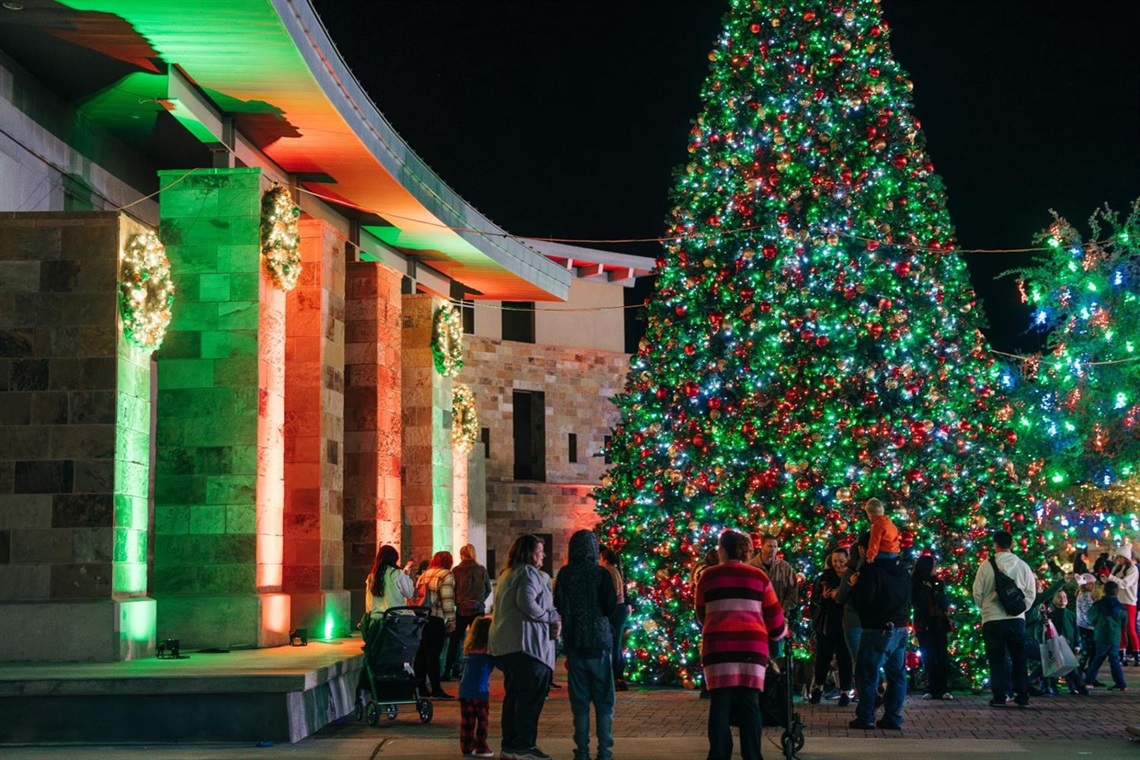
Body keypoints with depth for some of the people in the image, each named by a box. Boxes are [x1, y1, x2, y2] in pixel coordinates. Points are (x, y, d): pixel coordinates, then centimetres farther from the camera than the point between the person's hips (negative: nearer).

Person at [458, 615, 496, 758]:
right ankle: (481, 748, 4)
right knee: (482, 721, 4)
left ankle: (467, 747, 11)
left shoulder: (469, 648, 10)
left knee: (467, 721, 7)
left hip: (465, 690, 5)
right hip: (480, 691, -5)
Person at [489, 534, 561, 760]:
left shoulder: (507, 574, 22)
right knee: (531, 695, -7)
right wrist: (552, 618, -9)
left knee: (515, 694, 14)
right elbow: (527, 603, -24)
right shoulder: (529, 573, -9)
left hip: (504, 643, 10)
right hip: (526, 642, -10)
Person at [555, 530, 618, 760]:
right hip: (599, 642, -3)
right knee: (603, 700, 5)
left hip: (573, 643, 3)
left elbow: (557, 605, 9)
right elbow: (610, 607, -10)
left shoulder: (564, 574, 1)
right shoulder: (601, 574, -9)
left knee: (579, 700, 8)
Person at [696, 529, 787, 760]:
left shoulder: (708, 576, 9)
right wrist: (780, 633, 33)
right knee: (750, 702, 4)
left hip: (718, 643, 0)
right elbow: (773, 614, 13)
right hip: (752, 643, 1)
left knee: (720, 703, 1)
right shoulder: (758, 576, 9)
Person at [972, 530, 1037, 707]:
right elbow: (1031, 593, 3)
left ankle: (999, 696, 2)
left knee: (996, 659, 5)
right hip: (1016, 619, 2)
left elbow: (977, 593, -2)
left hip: (992, 619, -2)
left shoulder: (986, 566, -6)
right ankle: (1022, 696, 10)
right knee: (1019, 658, 10)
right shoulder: (1022, 566, 0)